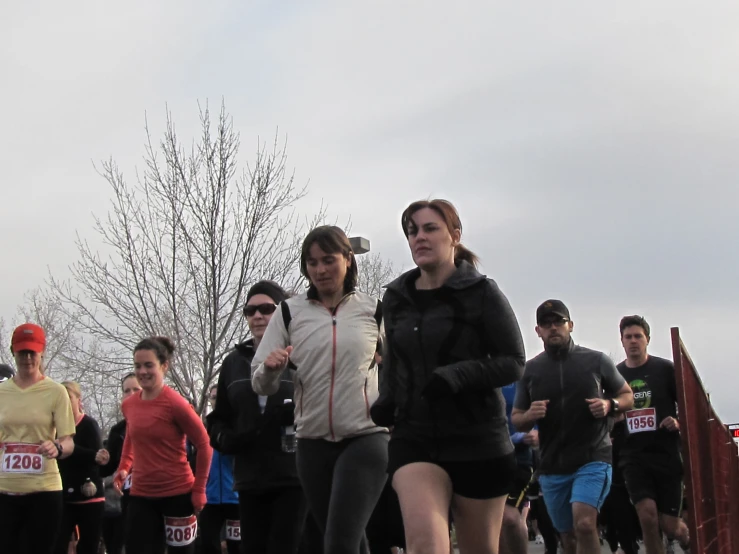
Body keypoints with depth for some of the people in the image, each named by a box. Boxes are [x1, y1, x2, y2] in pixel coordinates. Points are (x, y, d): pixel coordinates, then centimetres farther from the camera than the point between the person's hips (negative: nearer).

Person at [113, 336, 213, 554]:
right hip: (141, 495, 5)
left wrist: (199, 490, -8)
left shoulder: (175, 403, -14)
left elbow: (204, 445, -8)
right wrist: (124, 467, 7)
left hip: (177, 494, -5)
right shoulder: (128, 405, 4)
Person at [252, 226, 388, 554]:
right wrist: (271, 368, -18)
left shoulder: (373, 310, 1)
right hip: (312, 443, 3)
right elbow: (262, 386, 3)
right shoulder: (290, 312, 5)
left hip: (366, 438, -3)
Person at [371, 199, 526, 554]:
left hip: (477, 441, -2)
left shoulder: (482, 293, -5)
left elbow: (513, 362, -6)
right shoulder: (396, 298, 8)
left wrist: (458, 375, -22)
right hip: (414, 437, 2)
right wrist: (386, 400, 3)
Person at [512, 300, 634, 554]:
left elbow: (628, 396, 12)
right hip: (552, 466, 3)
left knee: (584, 524, -23)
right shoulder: (530, 369, 4)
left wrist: (610, 405, -10)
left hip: (593, 459, -3)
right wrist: (530, 416, -14)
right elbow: (517, 420, 9)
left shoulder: (596, 360, 1)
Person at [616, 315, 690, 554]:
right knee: (647, 516, -16)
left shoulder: (665, 369, 0)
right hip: (634, 458, 1)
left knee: (669, 524, 0)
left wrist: (679, 423, -15)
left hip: (666, 455, -1)